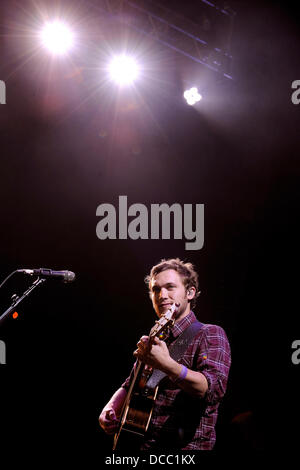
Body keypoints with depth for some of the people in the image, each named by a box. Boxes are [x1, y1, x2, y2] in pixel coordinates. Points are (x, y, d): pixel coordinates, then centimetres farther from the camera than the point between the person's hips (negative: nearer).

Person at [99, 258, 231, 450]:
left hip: (186, 446, -6)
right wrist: (111, 408, 4)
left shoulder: (210, 334, -3)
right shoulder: (157, 339, 17)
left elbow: (215, 390, -18)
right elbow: (128, 387, 25)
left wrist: (167, 365, -31)